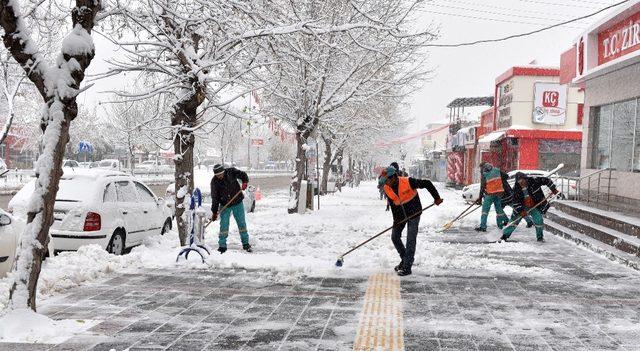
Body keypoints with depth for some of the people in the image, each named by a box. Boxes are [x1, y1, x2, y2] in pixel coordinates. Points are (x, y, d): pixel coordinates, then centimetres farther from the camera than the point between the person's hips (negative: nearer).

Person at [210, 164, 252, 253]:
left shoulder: (231, 171, -12)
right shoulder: (214, 181, -11)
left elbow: (242, 175, -5)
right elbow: (215, 198, -9)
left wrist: (245, 182, -28)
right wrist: (214, 212, -10)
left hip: (238, 203, 0)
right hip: (225, 205, 0)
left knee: (242, 224, 6)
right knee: (224, 226, -4)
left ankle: (246, 244, 18)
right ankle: (222, 246, 7)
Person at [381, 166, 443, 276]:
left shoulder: (408, 182, -27)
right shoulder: (387, 189, -11)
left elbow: (427, 183, -19)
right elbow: (392, 204, -2)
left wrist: (436, 197, -17)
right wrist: (396, 219, -6)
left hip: (414, 213, -6)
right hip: (401, 215, 6)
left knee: (410, 239, -8)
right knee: (395, 237, 7)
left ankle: (407, 267, -5)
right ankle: (405, 259, 28)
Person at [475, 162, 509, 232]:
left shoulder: (484, 175, -5)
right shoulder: (497, 171, 5)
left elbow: (482, 187, -5)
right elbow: (506, 176, 9)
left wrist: (480, 198, 0)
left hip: (490, 194, -4)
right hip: (499, 193, 4)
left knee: (485, 210, -1)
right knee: (498, 208, 17)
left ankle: (483, 226, -8)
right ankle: (500, 224, 24)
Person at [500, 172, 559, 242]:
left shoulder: (533, 181, -19)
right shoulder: (516, 188, -14)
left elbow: (546, 180, -9)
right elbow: (516, 202, -12)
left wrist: (553, 189, -11)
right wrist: (521, 211, -22)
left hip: (535, 206, -1)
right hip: (522, 207, 1)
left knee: (538, 220, -18)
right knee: (514, 220, -2)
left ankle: (540, 237, 5)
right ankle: (505, 235, 13)